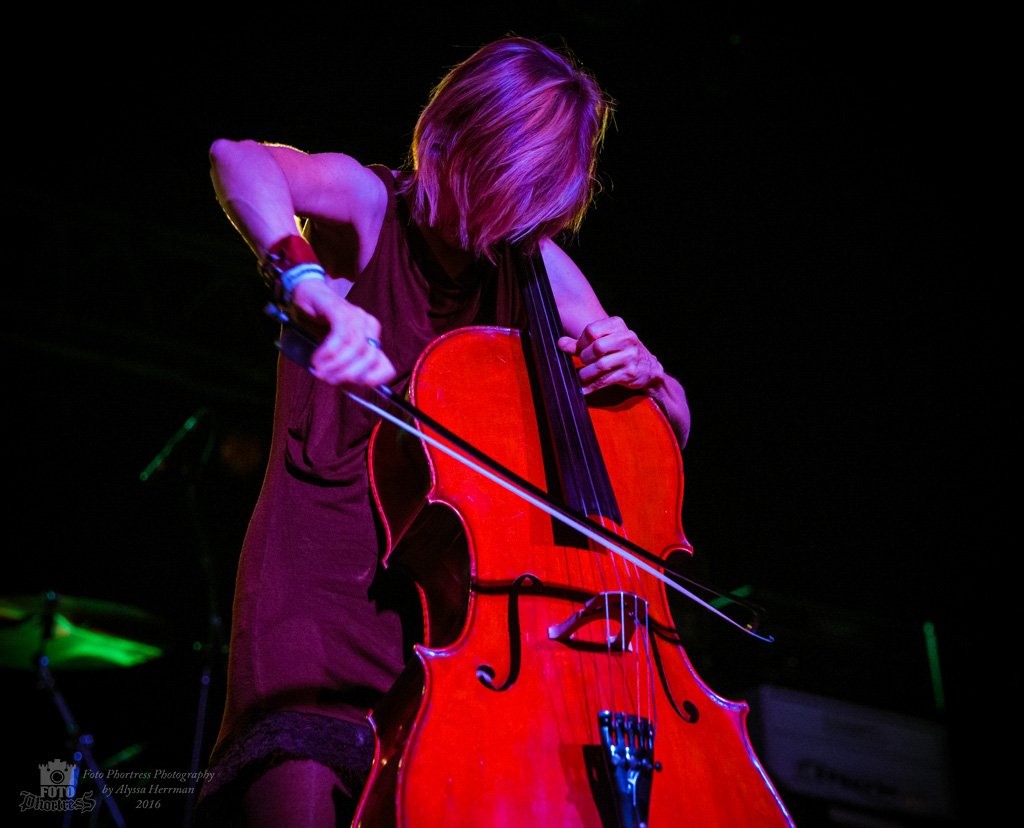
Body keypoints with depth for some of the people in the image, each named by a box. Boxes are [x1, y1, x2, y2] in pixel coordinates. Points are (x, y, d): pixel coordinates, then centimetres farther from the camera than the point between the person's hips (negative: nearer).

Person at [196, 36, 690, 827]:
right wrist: (313, 286, -43)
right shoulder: (371, 205, -3)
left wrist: (643, 373, -10)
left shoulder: (538, 268, 10)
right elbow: (237, 159, -26)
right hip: (329, 575, -3)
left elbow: (674, 430, 12)